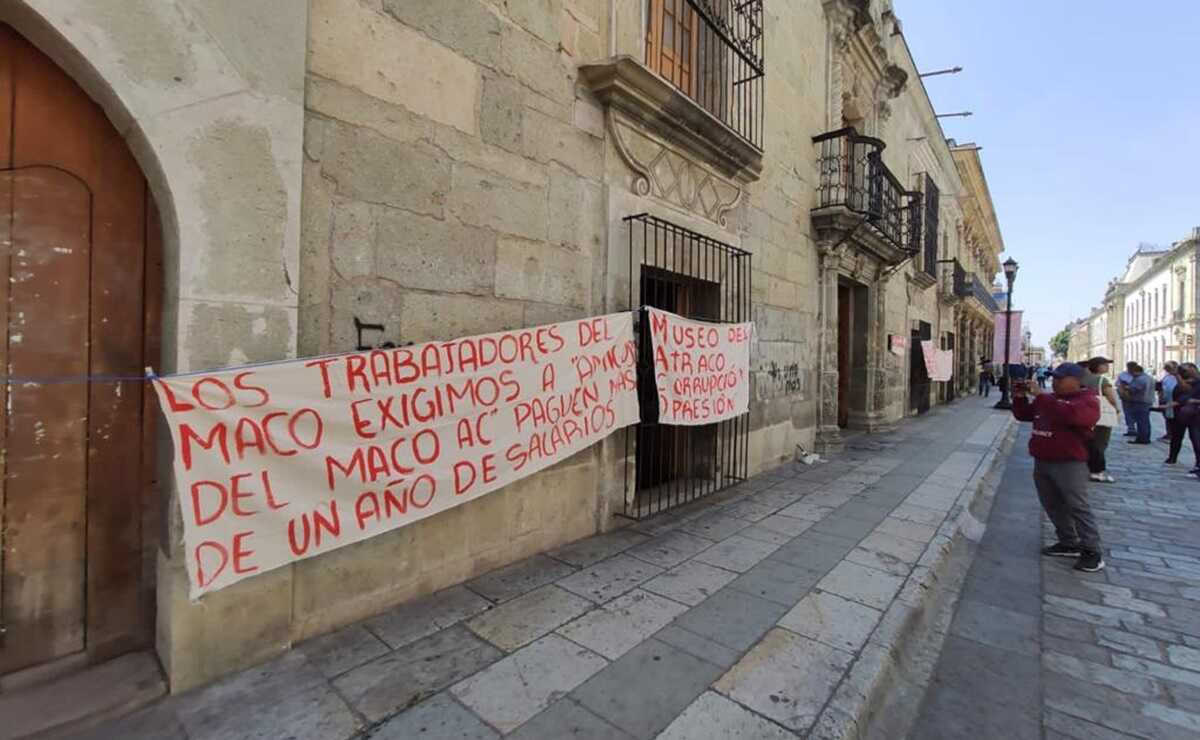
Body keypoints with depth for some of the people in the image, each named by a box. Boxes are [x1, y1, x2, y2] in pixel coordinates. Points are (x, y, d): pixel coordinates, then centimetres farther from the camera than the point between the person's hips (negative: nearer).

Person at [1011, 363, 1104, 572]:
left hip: (1070, 464, -8)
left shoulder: (1087, 400, -9)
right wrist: (1020, 398, 3)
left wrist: (1039, 396, -28)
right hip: (1042, 462, 8)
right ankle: (1069, 543, 25)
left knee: (1077, 507, -5)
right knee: (1053, 505, 14)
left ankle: (1092, 552, 3)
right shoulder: (1049, 399, 13)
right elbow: (1024, 415, 20)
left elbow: (1068, 414, -30)